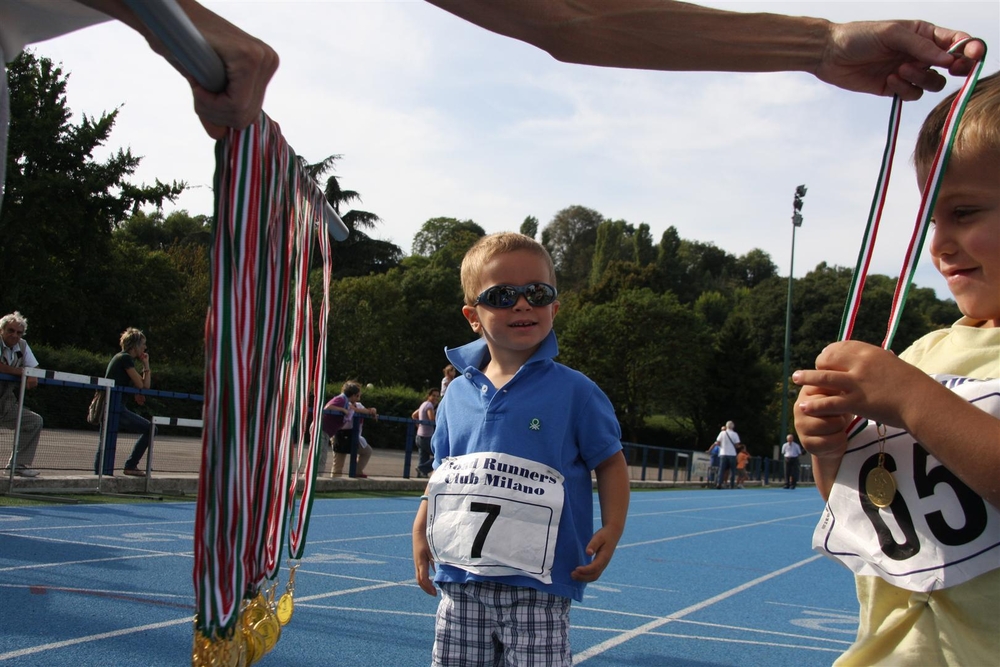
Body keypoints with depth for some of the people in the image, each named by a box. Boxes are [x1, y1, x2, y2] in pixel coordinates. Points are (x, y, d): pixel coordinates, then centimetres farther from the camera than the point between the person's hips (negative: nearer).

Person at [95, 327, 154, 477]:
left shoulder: (119, 357, 21)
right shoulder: (126, 358, -9)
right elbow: (143, 387, -10)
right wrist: (146, 365, 0)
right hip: (115, 409, -10)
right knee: (149, 429, -5)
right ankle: (130, 466, -3)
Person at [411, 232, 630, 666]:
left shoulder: (574, 391, -3)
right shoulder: (458, 394, 7)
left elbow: (610, 462, 2)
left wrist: (612, 529, -11)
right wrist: (421, 530, 8)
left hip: (538, 584, -4)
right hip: (462, 578, 4)